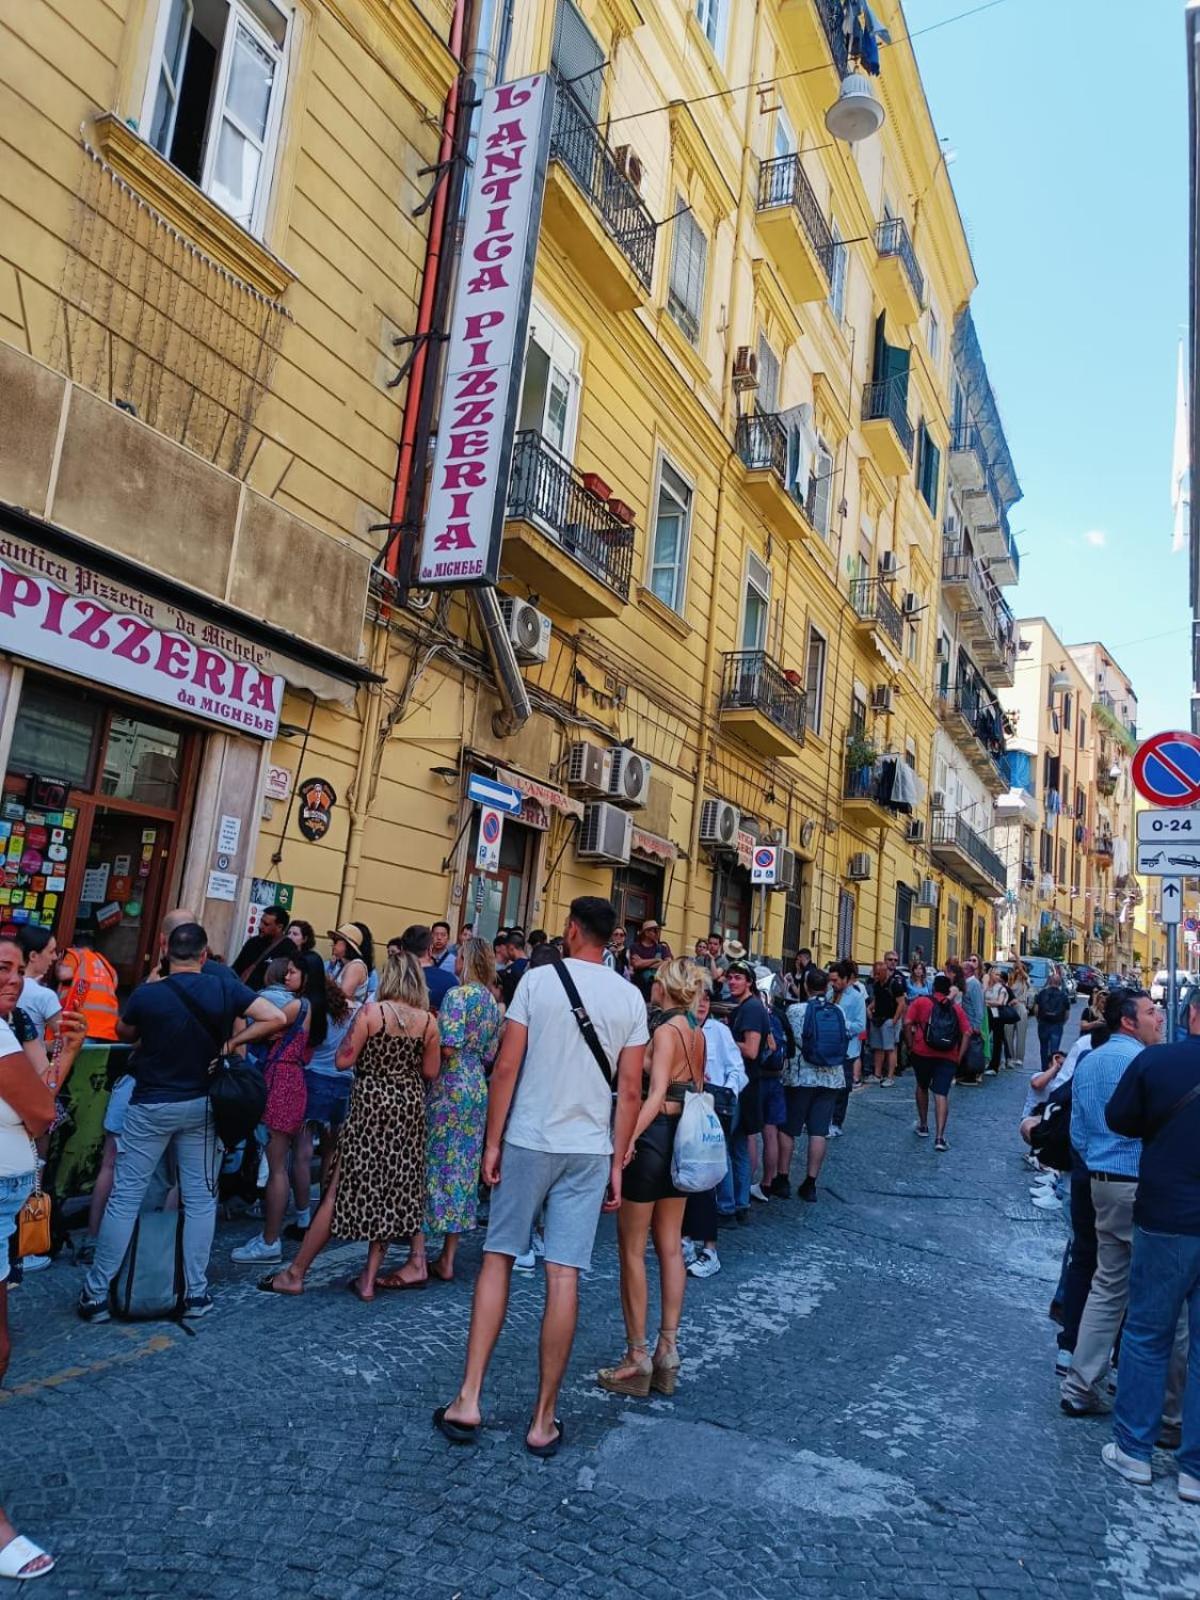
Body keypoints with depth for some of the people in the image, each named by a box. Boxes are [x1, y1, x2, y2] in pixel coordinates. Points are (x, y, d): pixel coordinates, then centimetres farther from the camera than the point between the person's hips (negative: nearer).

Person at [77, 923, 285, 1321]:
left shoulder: (147, 995, -15)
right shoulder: (225, 987, -10)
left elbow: (124, 1034, 6)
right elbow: (276, 1018, -15)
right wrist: (232, 1041, -6)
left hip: (152, 1106, -2)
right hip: (202, 1105, 2)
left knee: (124, 1198, 8)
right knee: (201, 1199, 10)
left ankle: (96, 1294, 14)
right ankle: (196, 1293, 15)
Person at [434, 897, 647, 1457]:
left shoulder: (538, 980, -5)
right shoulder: (630, 997, 1)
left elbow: (506, 1067, -7)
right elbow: (630, 1090, 1)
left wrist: (492, 1143, 0)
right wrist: (618, 1162, 8)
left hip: (528, 1140, -1)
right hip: (590, 1149, 2)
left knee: (497, 1258, 12)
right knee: (564, 1276, 5)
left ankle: (468, 1399, 12)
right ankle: (544, 1420, 15)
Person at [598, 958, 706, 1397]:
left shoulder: (665, 1031, -16)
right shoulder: (697, 1032, 8)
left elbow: (656, 1094, -27)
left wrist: (628, 1139, -36)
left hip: (655, 1134, -8)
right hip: (685, 1138, 8)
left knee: (632, 1249, 3)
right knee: (670, 1247, 13)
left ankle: (637, 1357, 9)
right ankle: (668, 1349, 19)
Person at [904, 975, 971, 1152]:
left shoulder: (921, 1001, 3)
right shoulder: (957, 1008, 10)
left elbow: (907, 1023, -7)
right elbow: (967, 1033, 1)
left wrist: (911, 1046, 1)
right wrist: (959, 1057, 2)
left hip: (922, 1053, -1)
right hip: (948, 1057, 1)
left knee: (922, 1087, 22)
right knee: (941, 1094, -2)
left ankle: (923, 1126, 33)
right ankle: (940, 1137, -12)